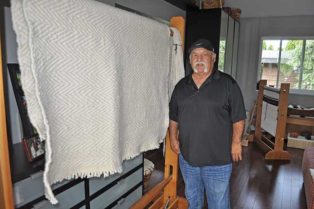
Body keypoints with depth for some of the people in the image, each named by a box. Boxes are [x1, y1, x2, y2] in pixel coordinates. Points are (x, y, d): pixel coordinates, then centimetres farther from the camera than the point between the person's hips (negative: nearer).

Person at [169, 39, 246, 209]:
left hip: (218, 158, -4)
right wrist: (173, 137, 4)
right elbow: (173, 117, 12)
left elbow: (238, 117, -6)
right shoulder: (181, 86, 5)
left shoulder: (227, 83, -8)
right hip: (187, 156, 4)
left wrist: (236, 142, -10)